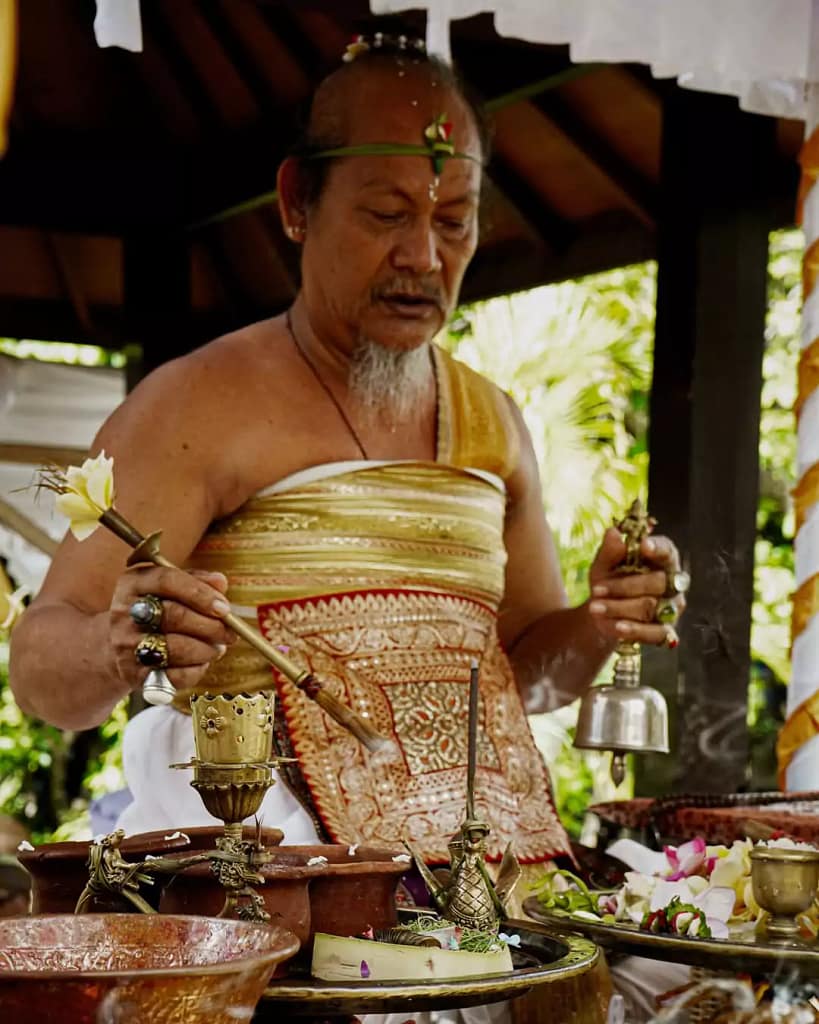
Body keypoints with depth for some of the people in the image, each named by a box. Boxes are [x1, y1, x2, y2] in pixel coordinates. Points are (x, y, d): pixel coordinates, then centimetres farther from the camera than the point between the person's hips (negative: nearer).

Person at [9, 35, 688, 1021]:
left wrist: (596, 627, 2)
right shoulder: (197, 408, -5)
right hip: (262, 866, -5)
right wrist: (115, 651, -32)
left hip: (480, 853, 5)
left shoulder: (491, 423, 14)